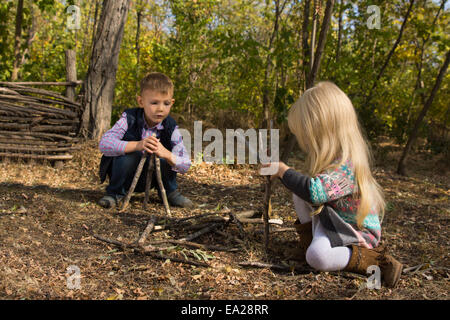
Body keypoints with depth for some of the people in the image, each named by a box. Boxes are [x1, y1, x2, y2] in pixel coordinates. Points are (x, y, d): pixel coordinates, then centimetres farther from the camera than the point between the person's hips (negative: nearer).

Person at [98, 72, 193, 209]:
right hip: (126, 176, -2)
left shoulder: (170, 128, -14)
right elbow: (104, 144, -32)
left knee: (166, 157, -25)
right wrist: (137, 145, -46)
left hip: (149, 180, 2)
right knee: (127, 154, -31)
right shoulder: (129, 119, -19)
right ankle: (115, 192, -8)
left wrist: (166, 154, -40)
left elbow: (185, 165, -19)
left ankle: (170, 191, 3)